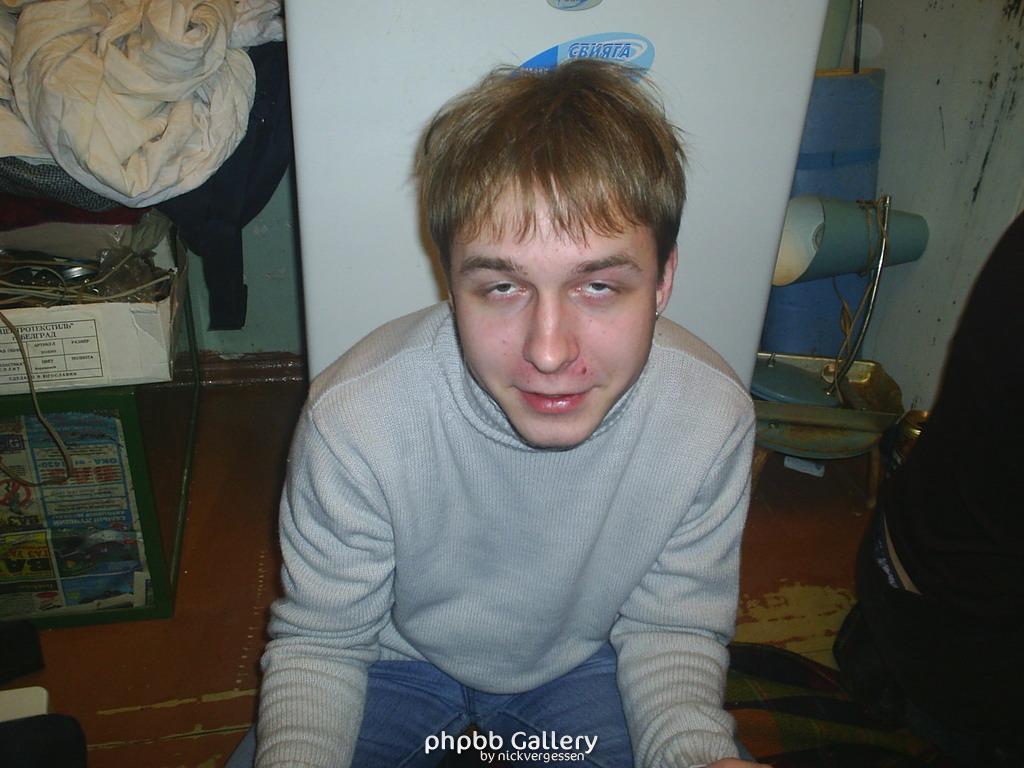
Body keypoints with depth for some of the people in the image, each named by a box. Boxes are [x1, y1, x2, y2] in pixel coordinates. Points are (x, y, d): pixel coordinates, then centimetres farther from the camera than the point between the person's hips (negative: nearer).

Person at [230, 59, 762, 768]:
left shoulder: (712, 419, -26)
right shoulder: (353, 419, -31)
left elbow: (669, 627, -11)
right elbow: (320, 642, -15)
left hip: (585, 663, 2)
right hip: (401, 658, 0)